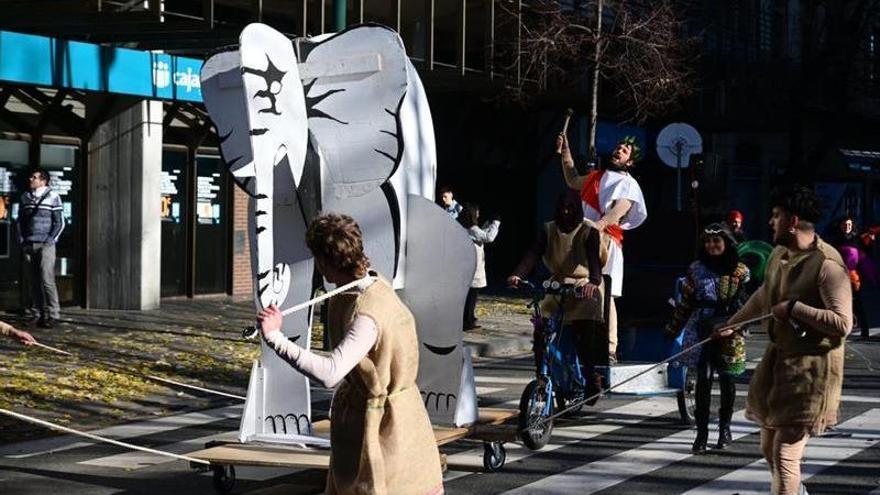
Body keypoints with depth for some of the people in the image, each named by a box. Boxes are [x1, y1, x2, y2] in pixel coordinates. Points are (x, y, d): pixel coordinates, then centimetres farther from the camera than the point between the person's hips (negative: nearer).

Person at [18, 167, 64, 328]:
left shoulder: (53, 197, -1)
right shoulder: (25, 197, 12)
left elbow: (59, 222, -2)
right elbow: (20, 221, 17)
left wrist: (50, 241, -10)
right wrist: (21, 240, 6)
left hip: (46, 244, -5)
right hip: (28, 245, 5)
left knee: (47, 279, -13)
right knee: (34, 281, 3)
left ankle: (52, 314, -9)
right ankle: (39, 314, 8)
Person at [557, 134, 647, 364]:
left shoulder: (629, 184, 1)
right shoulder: (595, 177, 22)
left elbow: (616, 214, -15)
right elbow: (572, 181, 42)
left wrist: (595, 227, -31)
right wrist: (566, 153, 35)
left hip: (606, 241, -7)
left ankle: (610, 349, -15)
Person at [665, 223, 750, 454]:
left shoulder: (739, 271, 1)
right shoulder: (696, 269, 6)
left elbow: (743, 304, 0)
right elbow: (686, 302, 12)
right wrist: (673, 328, 12)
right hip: (701, 329, 1)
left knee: (726, 379, 8)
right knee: (703, 379, -3)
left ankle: (724, 428, 22)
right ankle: (702, 432, 0)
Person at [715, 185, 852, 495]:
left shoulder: (827, 265, -21)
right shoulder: (779, 254, 7)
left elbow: (843, 323, -28)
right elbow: (763, 297, 25)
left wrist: (794, 308, -25)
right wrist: (731, 324, 33)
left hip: (810, 368, -9)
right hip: (777, 359, 9)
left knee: (785, 454, -9)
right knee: (769, 447, 18)